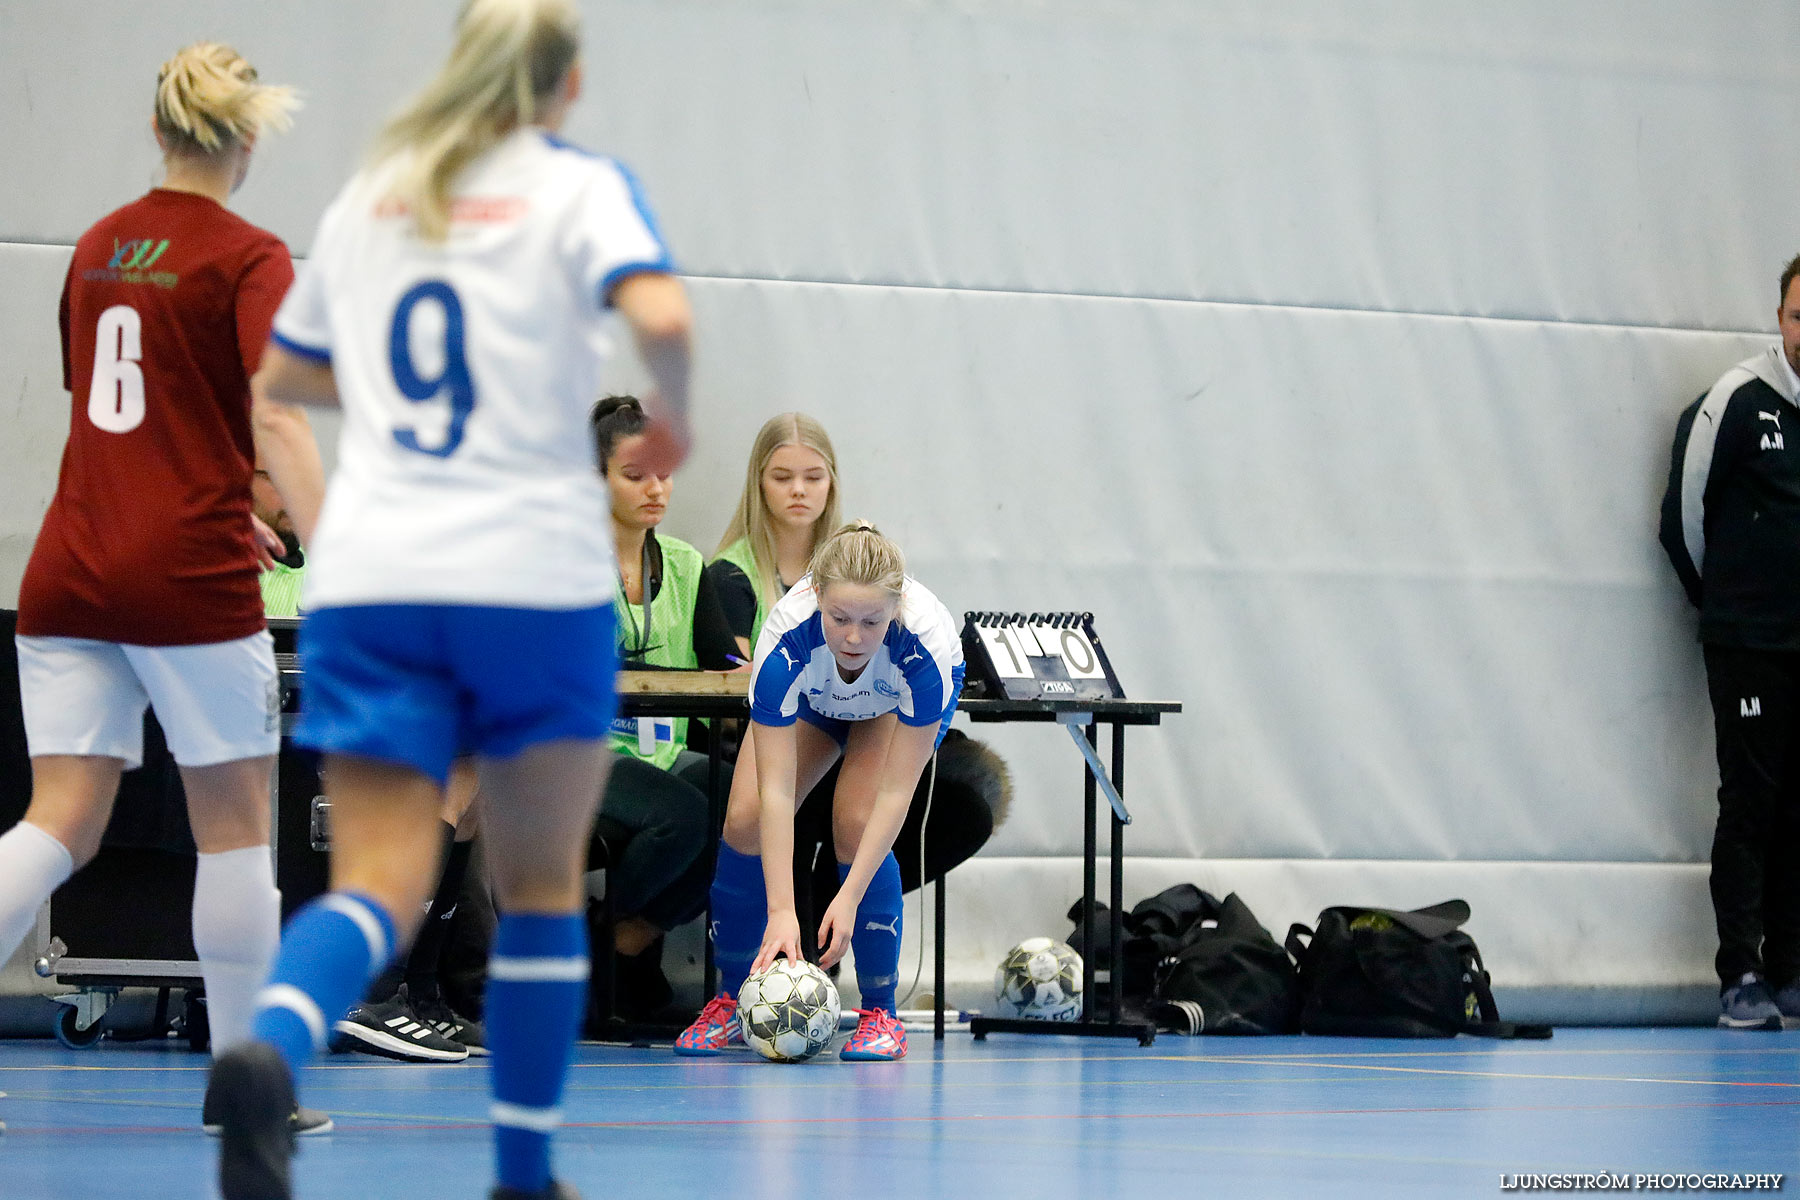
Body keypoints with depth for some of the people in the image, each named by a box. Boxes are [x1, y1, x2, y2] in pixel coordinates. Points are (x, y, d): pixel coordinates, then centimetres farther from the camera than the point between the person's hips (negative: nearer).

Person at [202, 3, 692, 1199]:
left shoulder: (369, 195, 15)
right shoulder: (578, 187, 2)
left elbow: (286, 371, 26)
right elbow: (660, 313, -18)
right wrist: (672, 423, 1)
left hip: (367, 576, 3)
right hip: (534, 573, -3)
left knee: (380, 884, -5)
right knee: (542, 886, 13)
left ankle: (270, 1053, -35)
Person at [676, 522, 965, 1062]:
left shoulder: (924, 644, -42)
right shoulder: (786, 639, -41)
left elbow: (895, 792, -35)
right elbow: (776, 790, -38)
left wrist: (849, 898, -40)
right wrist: (781, 912, -44)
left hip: (900, 700, -2)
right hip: (811, 697, 2)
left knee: (857, 823, -24)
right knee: (746, 819, -16)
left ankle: (881, 1013, -10)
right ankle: (731, 1002, 3)